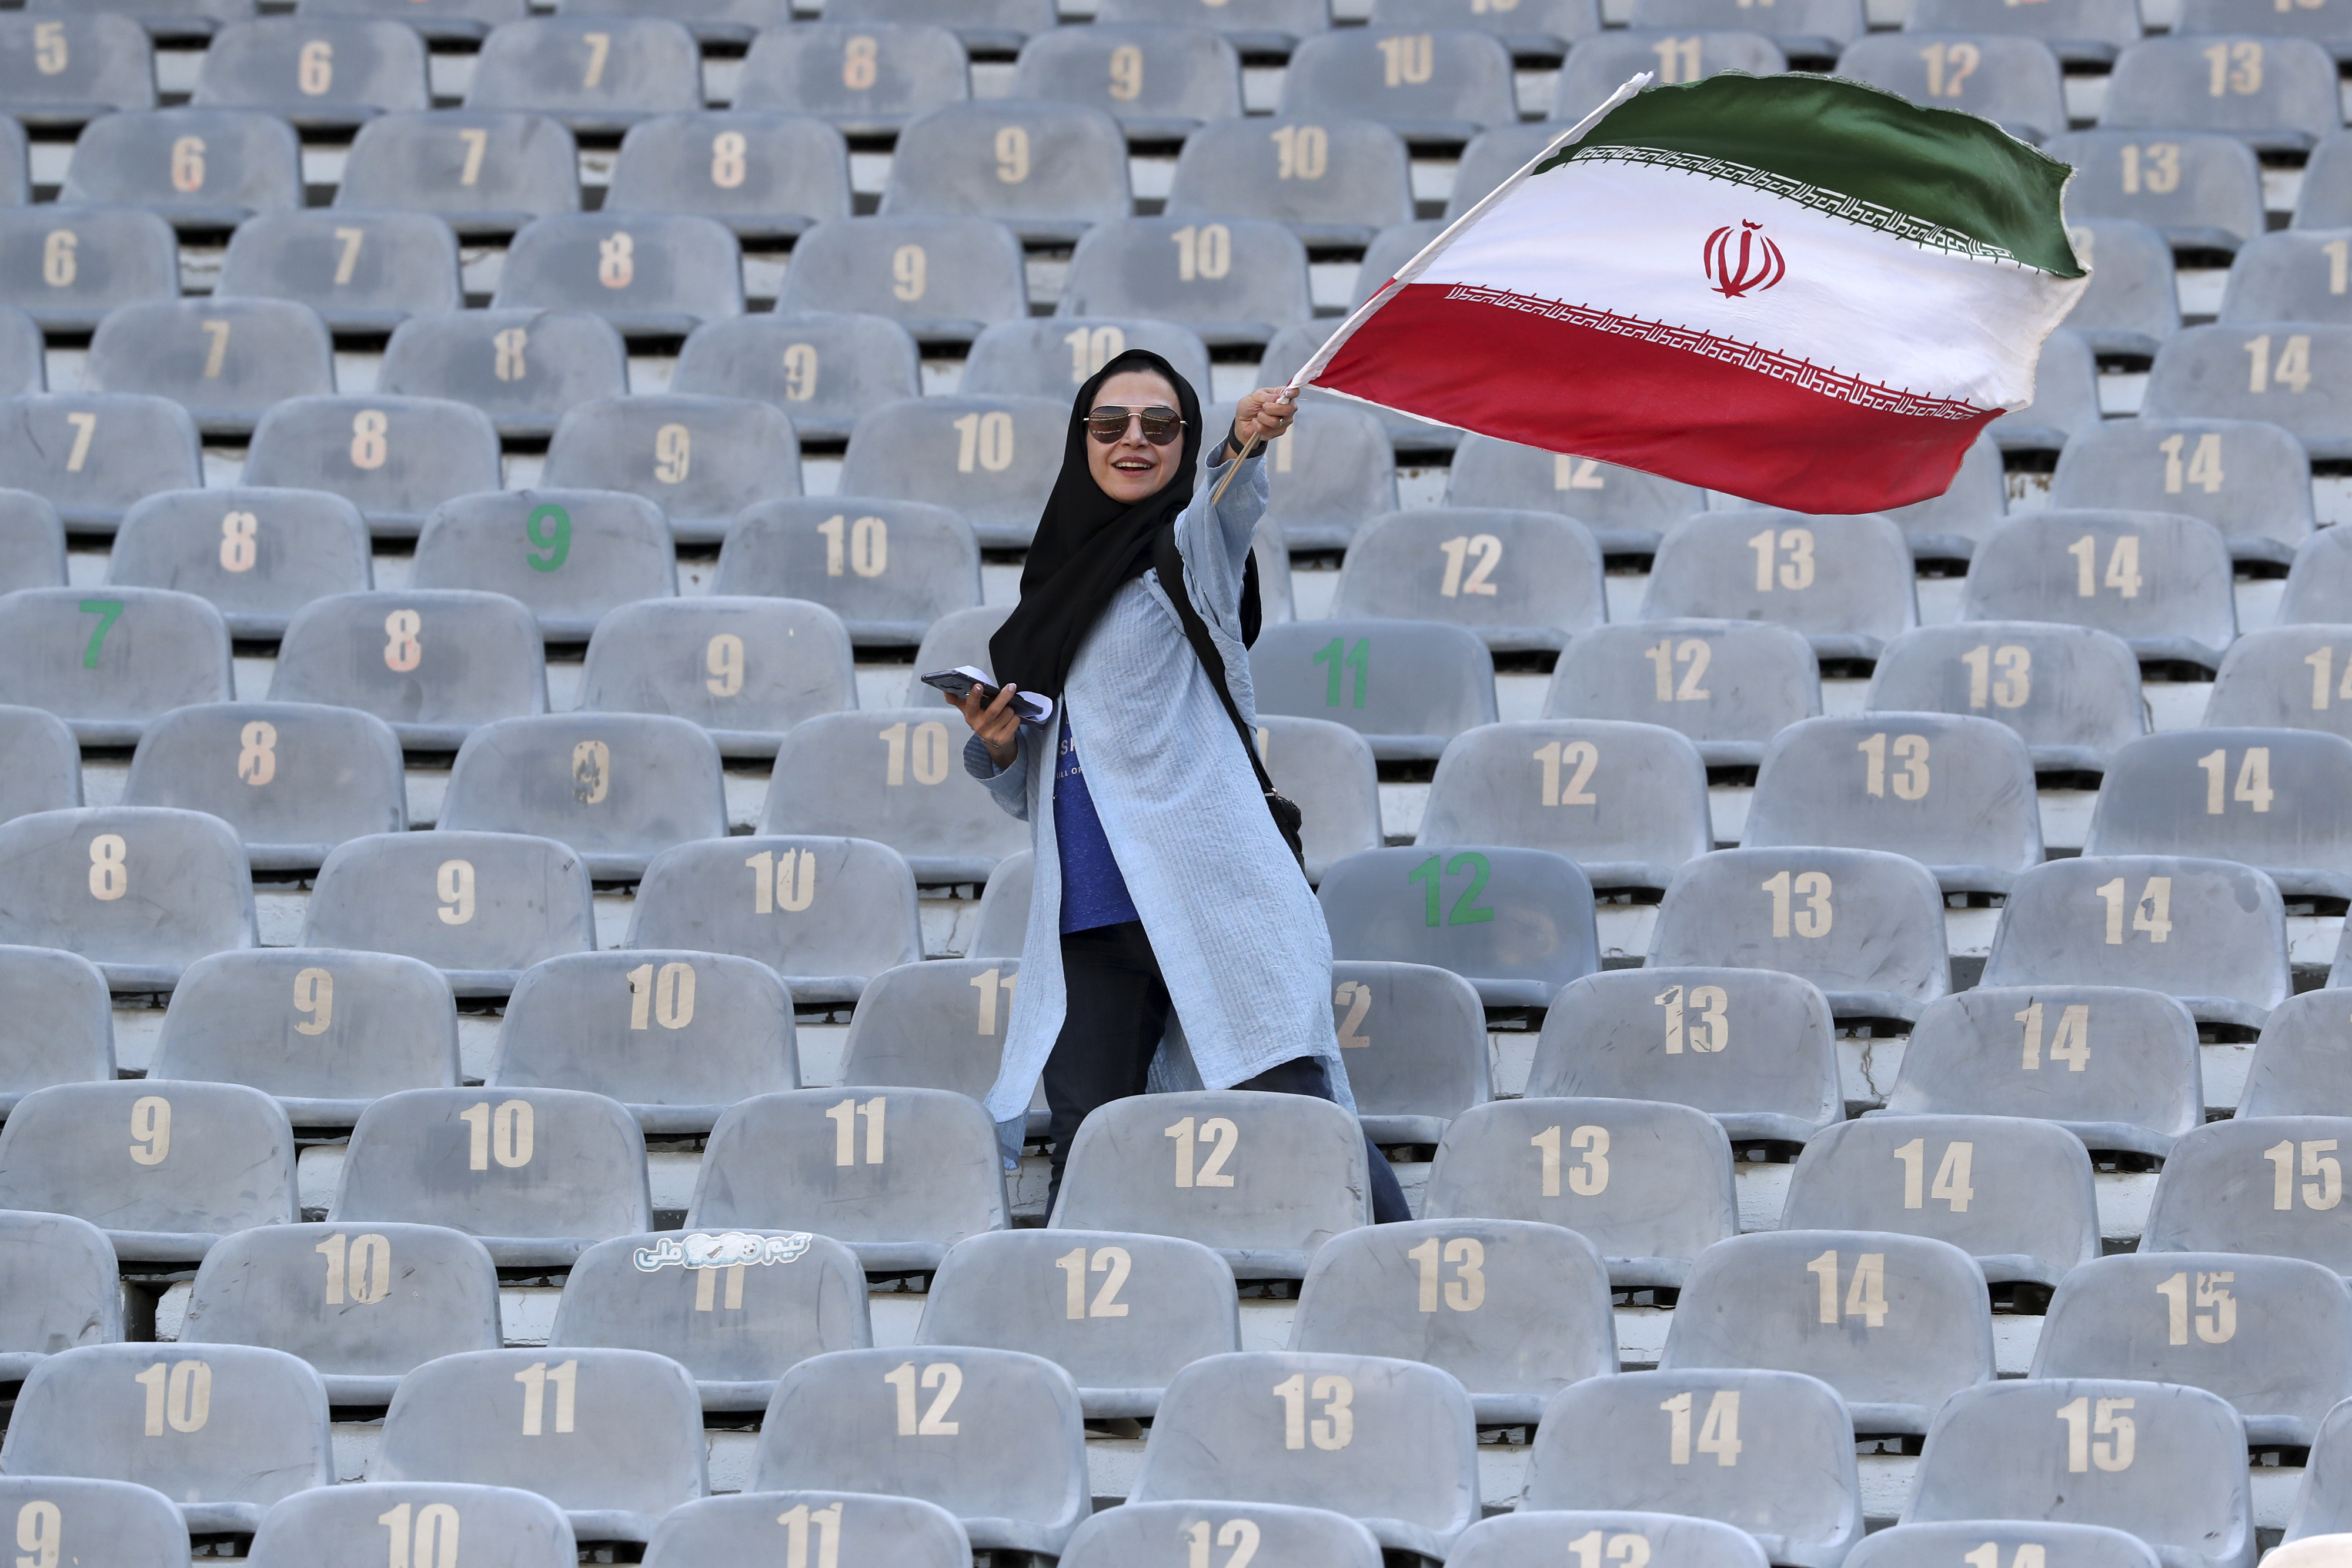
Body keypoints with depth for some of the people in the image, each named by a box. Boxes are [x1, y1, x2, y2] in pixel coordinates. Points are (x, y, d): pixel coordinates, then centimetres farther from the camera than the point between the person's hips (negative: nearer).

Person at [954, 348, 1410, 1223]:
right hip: (1087, 921, 5)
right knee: (1087, 1151, 0)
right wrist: (995, 750, 2)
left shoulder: (1192, 544, 6)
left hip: (1209, 904, -5)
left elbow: (1227, 506, -22)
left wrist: (1243, 449, -44)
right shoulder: (1060, 578, 21)